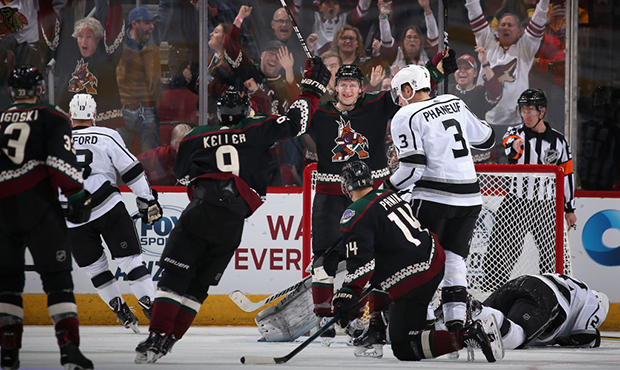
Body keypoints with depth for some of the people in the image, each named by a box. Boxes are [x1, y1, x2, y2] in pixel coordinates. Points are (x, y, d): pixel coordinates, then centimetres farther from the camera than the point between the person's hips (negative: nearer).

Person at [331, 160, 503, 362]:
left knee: (404, 349, -4)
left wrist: (347, 297, -20)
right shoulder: (390, 195, 13)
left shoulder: (355, 216, -13)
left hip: (412, 282, -9)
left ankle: (469, 336, -21)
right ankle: (376, 333, 32)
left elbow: (360, 263, -23)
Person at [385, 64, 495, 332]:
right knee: (453, 257, 10)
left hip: (433, 197, -6)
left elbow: (413, 167, -15)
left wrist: (387, 188, -1)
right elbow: (486, 139, 20)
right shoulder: (454, 103, 12)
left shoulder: (406, 117, -6)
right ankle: (456, 318, 0)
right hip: (469, 197, 6)